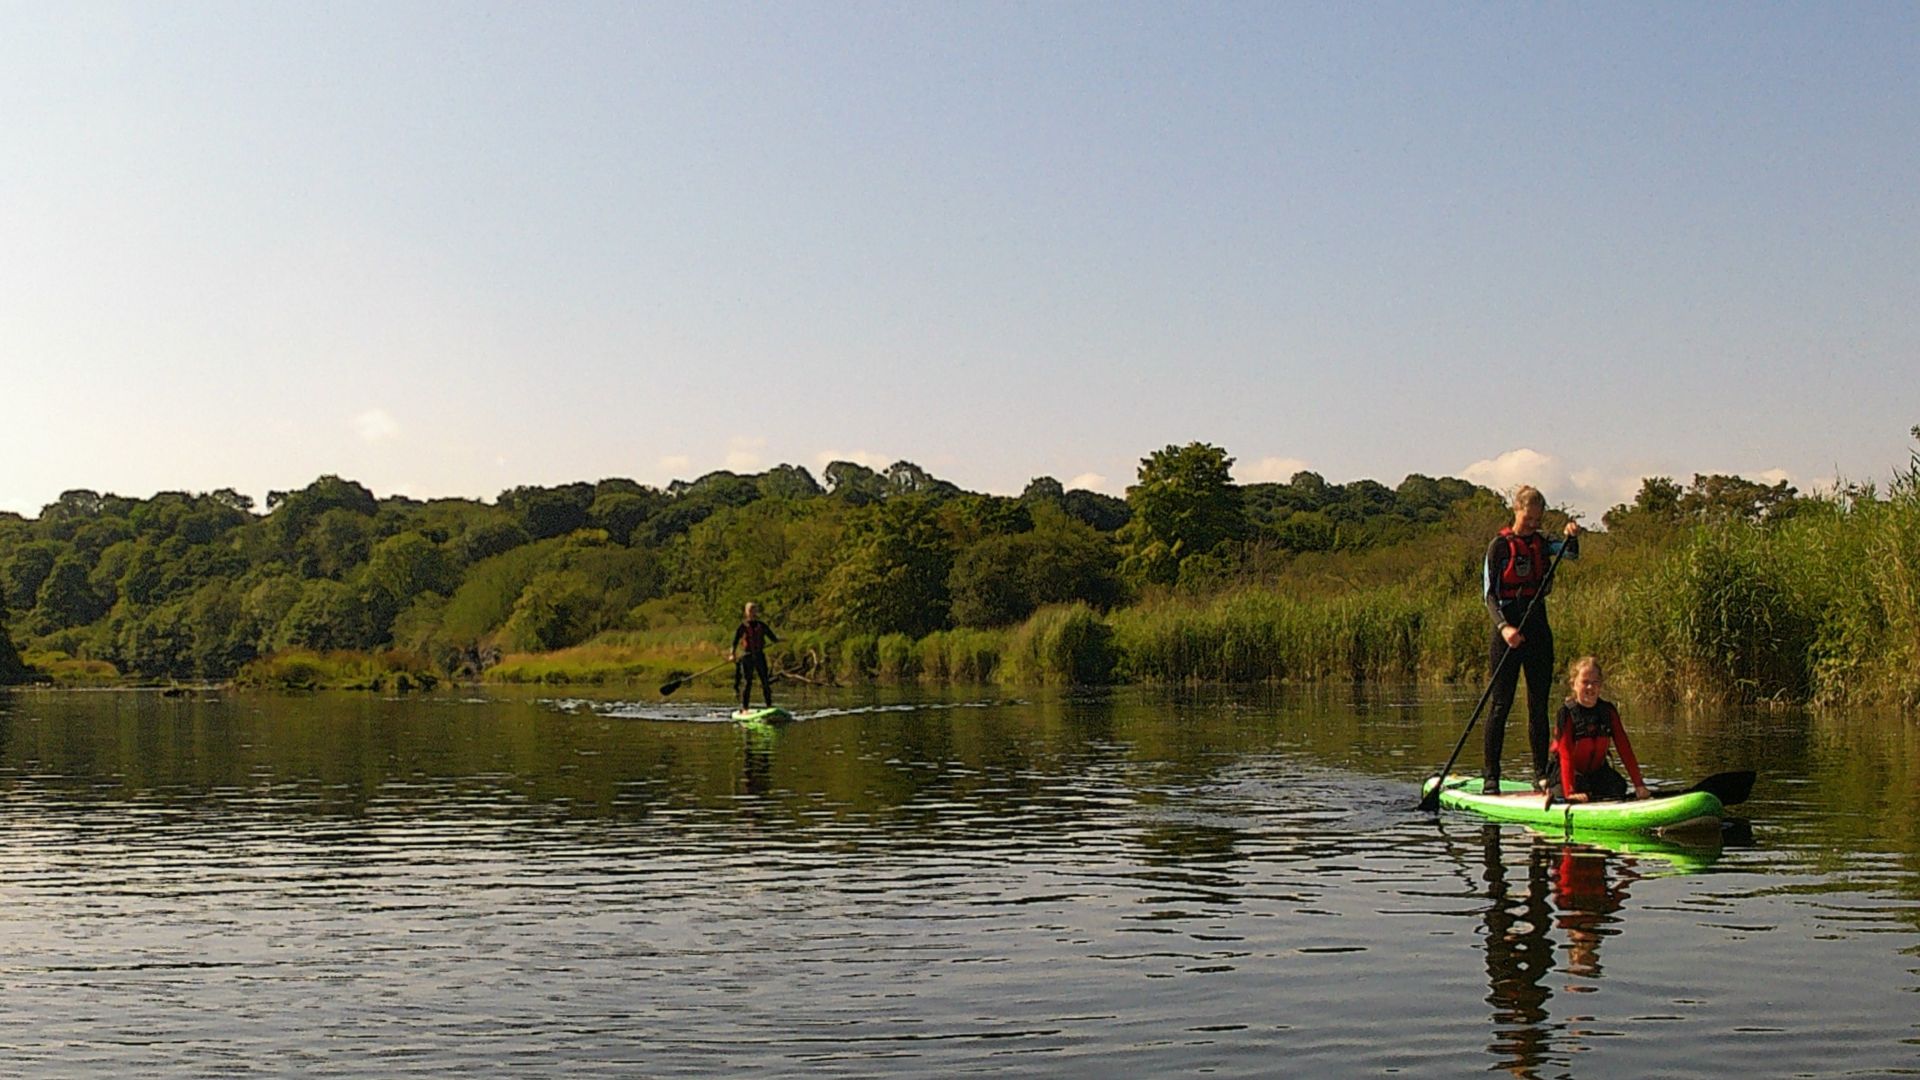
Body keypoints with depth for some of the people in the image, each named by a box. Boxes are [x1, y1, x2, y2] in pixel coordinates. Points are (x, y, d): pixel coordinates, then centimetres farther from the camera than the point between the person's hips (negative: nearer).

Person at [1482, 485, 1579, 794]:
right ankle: (1490, 776, -1)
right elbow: (1489, 593, -9)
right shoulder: (1500, 546, -4)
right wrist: (1503, 627, -23)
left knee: (1539, 705, 6)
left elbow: (1571, 554, -1)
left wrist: (1572, 536, -23)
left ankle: (1541, 774, 10)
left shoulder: (1542, 544, 13)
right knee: (1501, 704, -5)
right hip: (1508, 630, -5)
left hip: (1538, 630, 5)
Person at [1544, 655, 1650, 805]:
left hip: (1597, 770, 4)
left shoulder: (1608, 711, -5)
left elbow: (1625, 748, -6)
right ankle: (1552, 791, 6)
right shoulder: (1567, 713, -19)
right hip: (1567, 771, -4)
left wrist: (1639, 784, -14)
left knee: (1619, 788, -19)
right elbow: (1566, 755, -25)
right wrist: (1570, 792, -36)